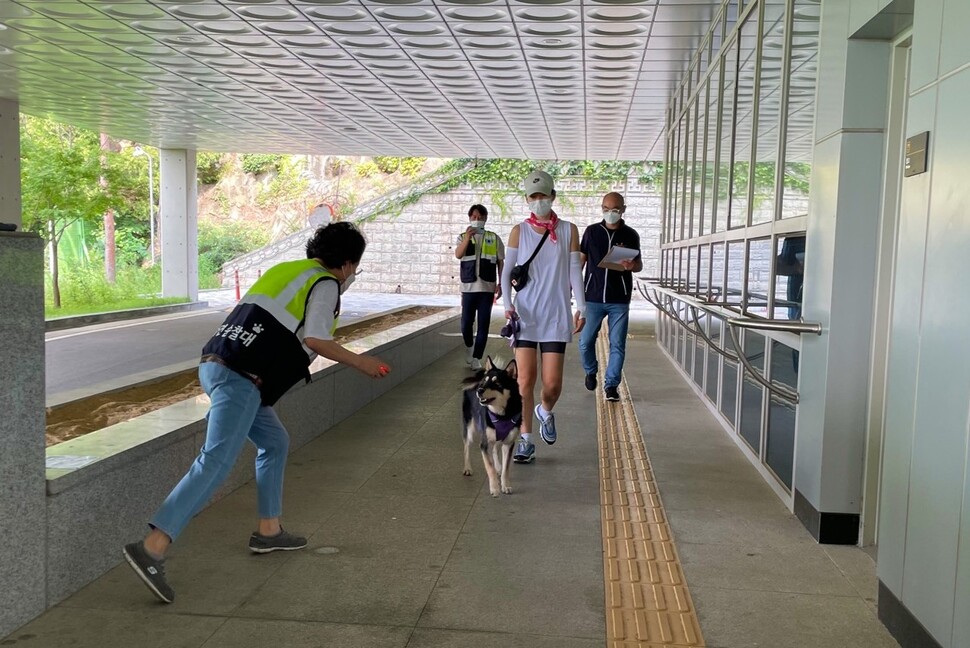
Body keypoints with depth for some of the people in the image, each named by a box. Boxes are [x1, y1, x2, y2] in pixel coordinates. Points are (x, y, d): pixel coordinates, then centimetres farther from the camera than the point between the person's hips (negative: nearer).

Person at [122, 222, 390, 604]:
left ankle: (268, 531, 30)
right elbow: (314, 339, -9)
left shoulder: (290, 270, 25)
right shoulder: (326, 284, 2)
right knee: (215, 462, -15)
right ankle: (151, 548, -23)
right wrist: (360, 363, 1)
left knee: (274, 443, 23)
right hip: (240, 376, -10)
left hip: (216, 362, 10)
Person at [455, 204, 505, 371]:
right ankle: (468, 346, 30)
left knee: (483, 325, -1)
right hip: (468, 288, 0)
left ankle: (476, 358, 7)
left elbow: (501, 262, 10)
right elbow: (458, 254, -12)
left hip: (487, 288, 0)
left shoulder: (494, 238, 8)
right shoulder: (463, 237, 7)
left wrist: (500, 283, 2)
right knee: (466, 324, 1)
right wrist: (467, 237, -26)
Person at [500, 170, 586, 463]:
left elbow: (574, 272, 6)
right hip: (525, 315, 0)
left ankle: (545, 411, 32)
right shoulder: (519, 231, 4)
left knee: (552, 382, -2)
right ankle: (525, 441, 6)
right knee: (525, 379, -5)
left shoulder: (568, 230, 5)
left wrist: (581, 307, -3)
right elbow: (507, 272, 3)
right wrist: (507, 304, -12)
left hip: (556, 315, 0)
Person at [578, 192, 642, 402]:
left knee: (617, 344, 0)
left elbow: (639, 264, 8)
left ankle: (611, 384, 10)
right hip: (593, 297, 1)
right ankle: (590, 371, 30)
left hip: (619, 300, 0)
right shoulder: (592, 231, 4)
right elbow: (580, 260, 10)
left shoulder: (630, 235, 3)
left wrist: (631, 266, -15)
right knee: (586, 341, 4)